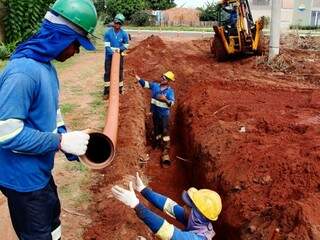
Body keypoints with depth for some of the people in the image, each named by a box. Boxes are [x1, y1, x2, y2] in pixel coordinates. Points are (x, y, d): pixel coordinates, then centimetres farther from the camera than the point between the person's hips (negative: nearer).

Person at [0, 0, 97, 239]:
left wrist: (68, 139, -5)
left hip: (41, 171, 9)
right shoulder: (23, 71, -29)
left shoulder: (47, 66, 1)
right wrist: (61, 141, -25)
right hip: (23, 178, -9)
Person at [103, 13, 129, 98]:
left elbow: (126, 45, -1)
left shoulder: (124, 33, -9)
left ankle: (120, 89, 24)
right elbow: (107, 45, -10)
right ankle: (106, 91, 14)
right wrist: (112, 52, -25)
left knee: (120, 72, 10)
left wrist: (119, 49, -17)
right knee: (107, 73, 4)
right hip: (109, 56, 0)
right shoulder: (108, 32, -10)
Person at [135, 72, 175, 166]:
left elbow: (172, 103, -15)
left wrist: (165, 100, -33)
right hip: (155, 113, 4)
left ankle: (165, 151, -12)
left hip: (164, 114, -4)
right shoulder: (155, 85, 1)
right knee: (156, 130, 16)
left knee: (165, 131, -11)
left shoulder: (170, 91, -10)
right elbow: (144, 83, 3)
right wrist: (136, 76, -5)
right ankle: (157, 144, 36)